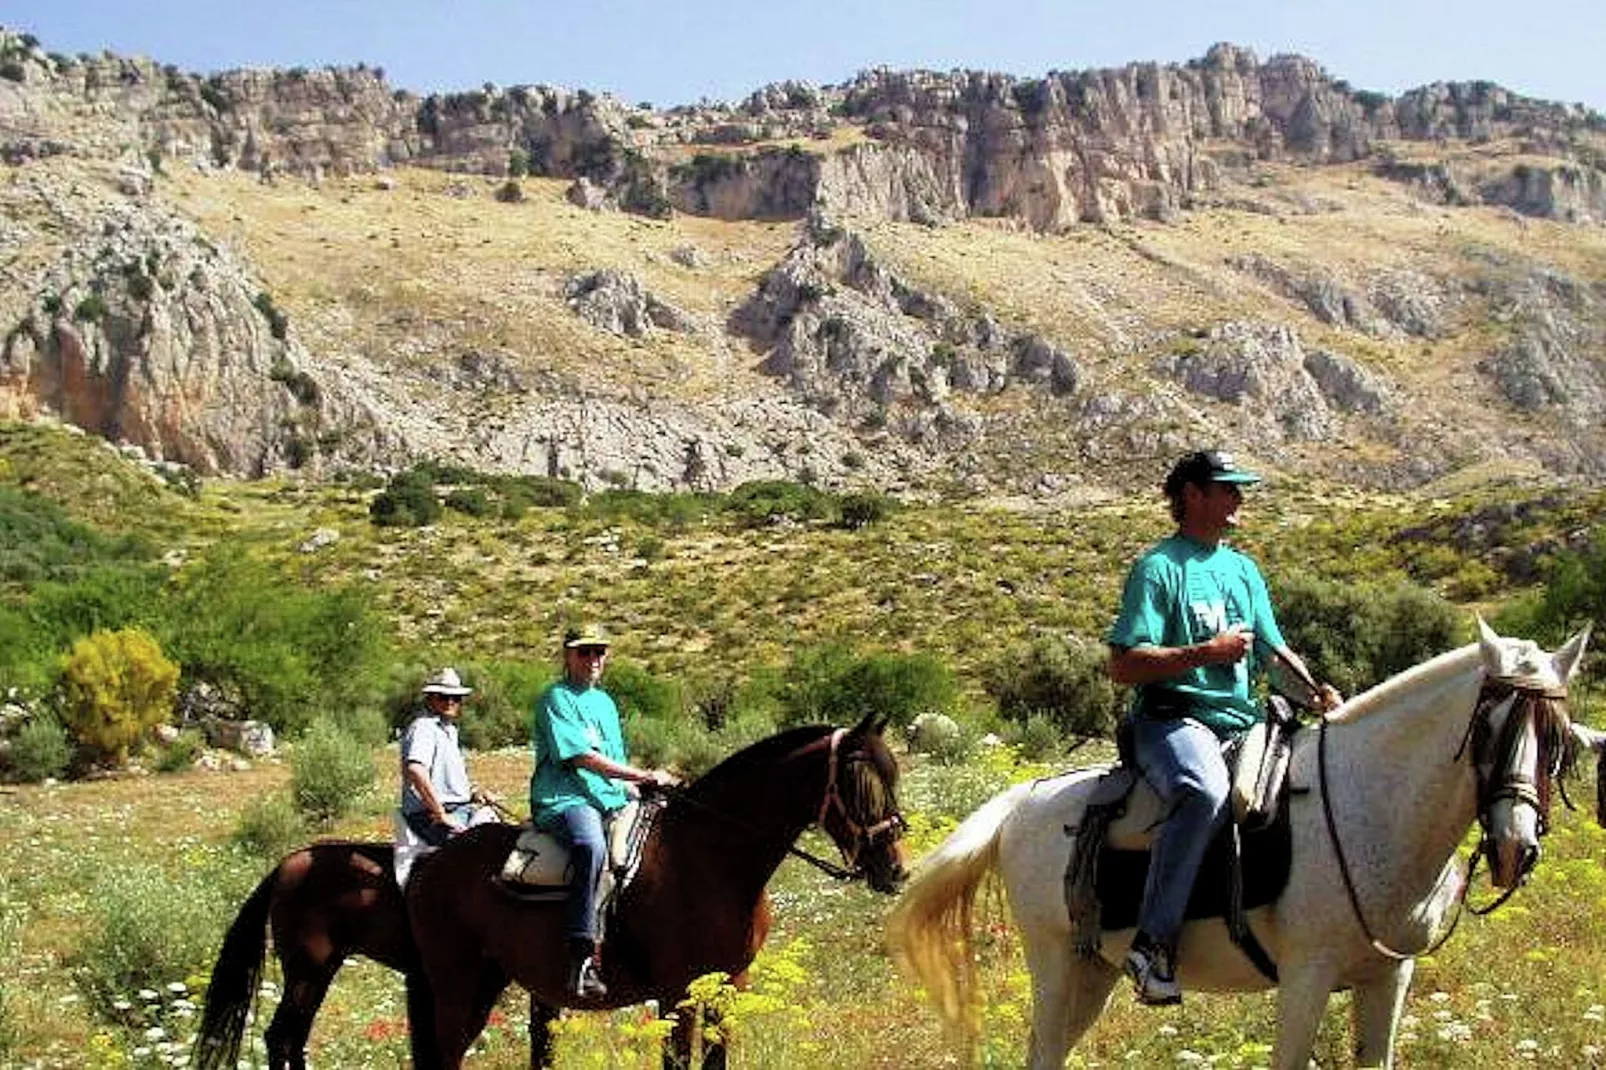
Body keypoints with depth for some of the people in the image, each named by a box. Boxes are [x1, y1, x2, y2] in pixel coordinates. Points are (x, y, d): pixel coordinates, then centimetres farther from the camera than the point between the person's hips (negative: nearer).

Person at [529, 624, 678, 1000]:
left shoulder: (605, 702, 24)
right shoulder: (556, 699, -1)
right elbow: (583, 757, -12)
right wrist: (645, 776, -12)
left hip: (612, 800, 9)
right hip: (564, 800, -8)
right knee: (592, 846, -38)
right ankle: (583, 958, -43)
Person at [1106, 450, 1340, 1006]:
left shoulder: (1244, 569, 21)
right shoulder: (1159, 567, -2)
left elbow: (1276, 648, 23)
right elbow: (1123, 666, -10)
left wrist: (1316, 690, 4)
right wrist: (1206, 653, -14)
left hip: (1240, 723, 8)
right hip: (1172, 719, -8)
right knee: (1206, 792, -38)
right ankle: (1153, 941, -36)